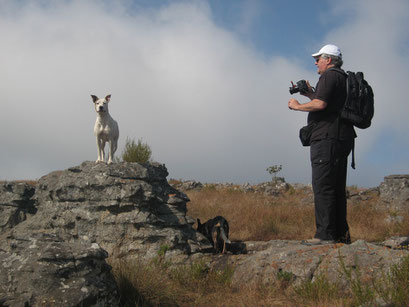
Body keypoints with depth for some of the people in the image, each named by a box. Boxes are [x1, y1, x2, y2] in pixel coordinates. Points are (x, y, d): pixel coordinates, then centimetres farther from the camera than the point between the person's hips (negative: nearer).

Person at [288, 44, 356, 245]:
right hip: (342, 138, 10)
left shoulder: (329, 76, -7)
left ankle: (325, 234, -14)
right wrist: (310, 94, 24)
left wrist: (298, 106, -5)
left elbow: (320, 104, -20)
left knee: (323, 186, -11)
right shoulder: (343, 78, 24)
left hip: (327, 138, -10)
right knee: (337, 188, 12)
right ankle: (341, 234, 13)